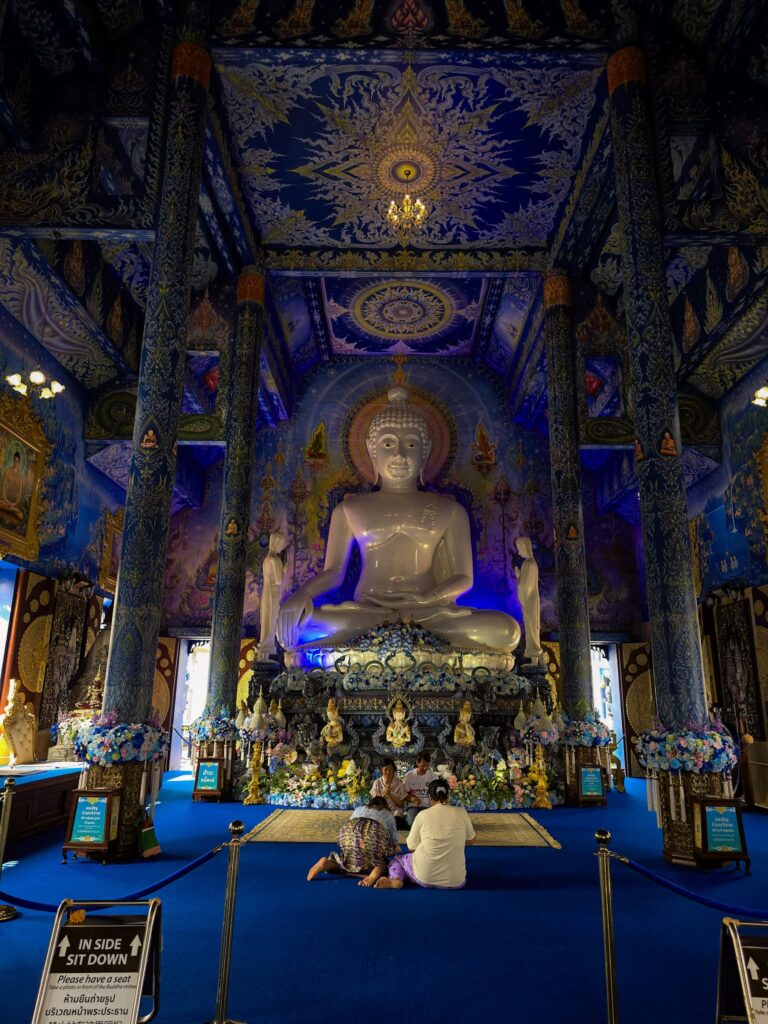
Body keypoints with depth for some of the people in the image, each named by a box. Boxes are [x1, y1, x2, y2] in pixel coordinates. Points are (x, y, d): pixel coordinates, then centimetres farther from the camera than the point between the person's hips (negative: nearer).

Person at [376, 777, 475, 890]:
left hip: (424, 878, -3)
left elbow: (411, 847, 2)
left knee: (397, 859, 24)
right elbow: (471, 840, 12)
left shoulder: (423, 815, -8)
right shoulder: (461, 812, -4)